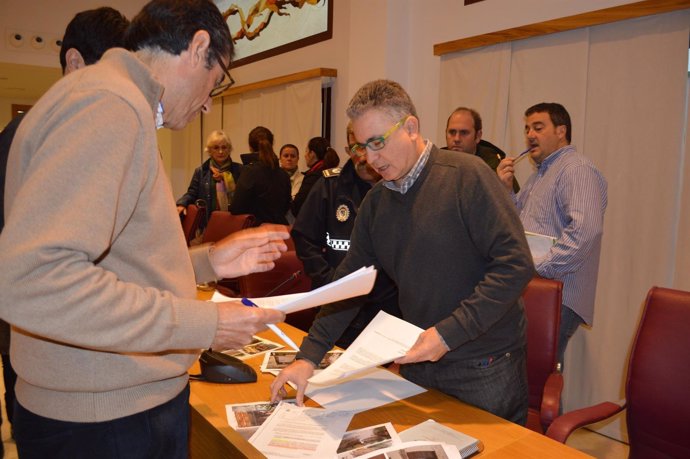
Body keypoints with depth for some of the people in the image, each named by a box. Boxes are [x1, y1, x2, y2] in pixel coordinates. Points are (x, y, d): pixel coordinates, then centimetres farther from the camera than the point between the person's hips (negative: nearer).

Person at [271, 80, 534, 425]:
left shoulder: (466, 175, -14)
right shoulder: (375, 201, 4)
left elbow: (516, 264, -19)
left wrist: (449, 333, -22)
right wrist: (309, 356, -3)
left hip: (484, 368, -5)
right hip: (418, 362, 5)